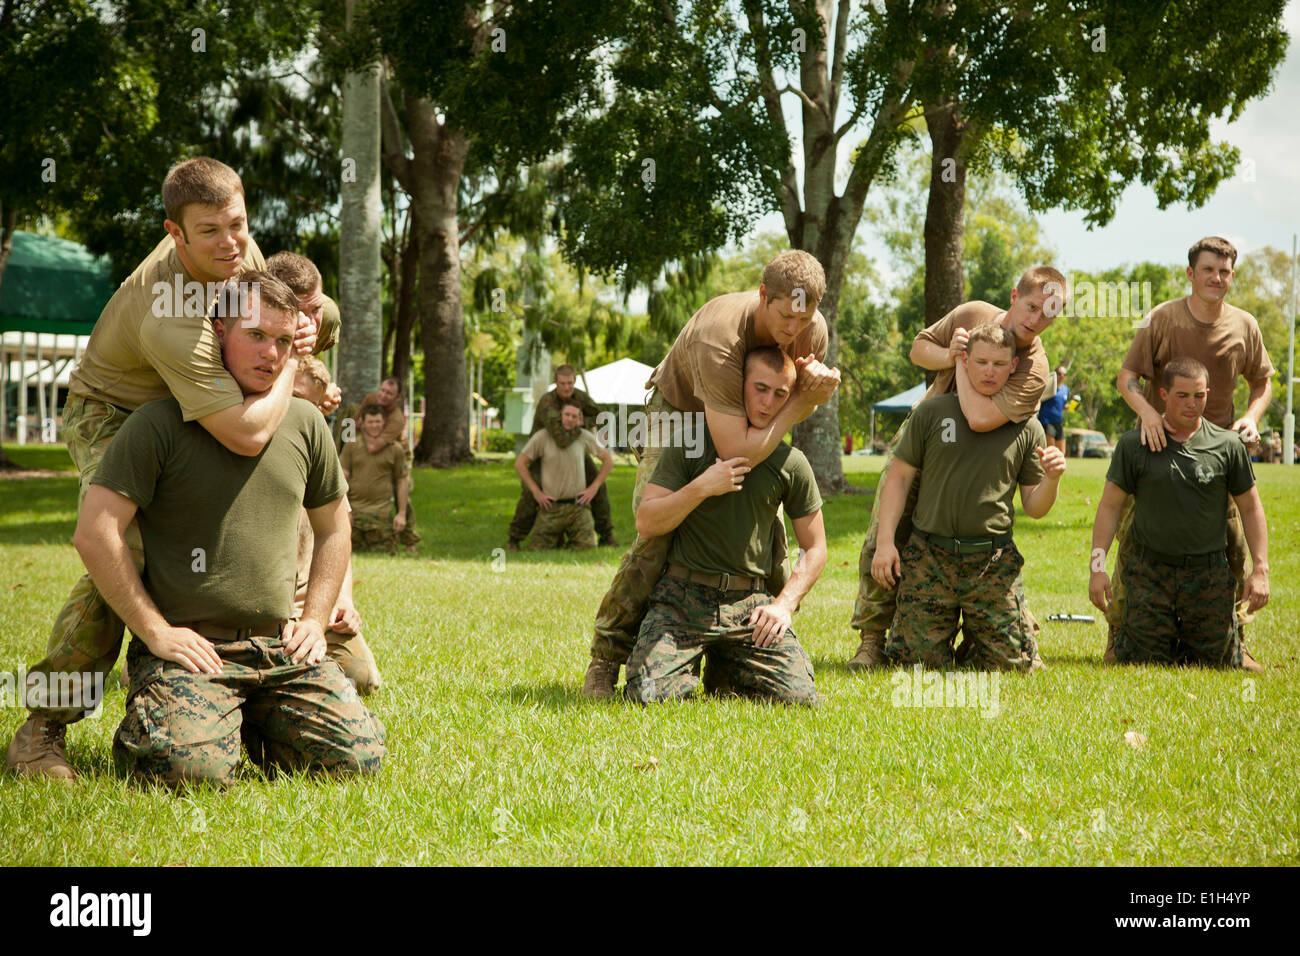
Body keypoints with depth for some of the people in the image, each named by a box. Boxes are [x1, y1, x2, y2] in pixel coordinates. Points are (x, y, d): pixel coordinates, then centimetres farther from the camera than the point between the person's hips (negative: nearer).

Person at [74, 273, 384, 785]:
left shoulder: (305, 424, 11)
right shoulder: (160, 424, -5)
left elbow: (333, 529, 25)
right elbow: (94, 534, -10)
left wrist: (314, 621, 12)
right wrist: (155, 632, -12)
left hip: (280, 647, 5)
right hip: (190, 647, -5)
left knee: (359, 755, -12)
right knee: (194, 767, -28)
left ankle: (248, 723, 17)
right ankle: (140, 727, 9)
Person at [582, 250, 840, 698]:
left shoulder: (813, 330, -21)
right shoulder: (718, 336, -42)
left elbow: (793, 408, -1)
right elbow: (737, 454, -44)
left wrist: (818, 389, -26)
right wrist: (802, 401, -36)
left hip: (748, 424, 6)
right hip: (679, 413, -5)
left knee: (769, 535, -6)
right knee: (655, 539, -18)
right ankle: (605, 659, -7)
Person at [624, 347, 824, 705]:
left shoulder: (791, 464, 5)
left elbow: (815, 549, 13)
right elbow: (646, 523, -5)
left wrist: (784, 604, -2)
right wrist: (701, 488, -18)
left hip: (750, 603, 2)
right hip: (684, 596, -2)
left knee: (801, 699, -14)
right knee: (649, 695, -24)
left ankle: (724, 670, 16)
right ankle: (691, 666, 14)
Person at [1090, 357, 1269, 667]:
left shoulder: (1228, 445, 1)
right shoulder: (1133, 444, -1)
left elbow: (1250, 508, 7)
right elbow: (1110, 505, 2)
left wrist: (1260, 570, 0)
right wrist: (1098, 566, -6)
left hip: (1209, 574, 1)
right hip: (1149, 572, -1)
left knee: (1211, 663, 6)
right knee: (1144, 665, 0)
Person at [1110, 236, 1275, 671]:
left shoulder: (1244, 326, 1)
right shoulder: (1161, 319, -8)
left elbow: (1262, 381, 14)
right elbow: (1126, 377, -7)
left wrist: (1251, 416, -6)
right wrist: (1146, 410, -27)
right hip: (1158, 441, -2)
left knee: (1234, 546, 2)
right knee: (1131, 540, -4)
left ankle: (1235, 644, 14)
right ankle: (1117, 639, 9)